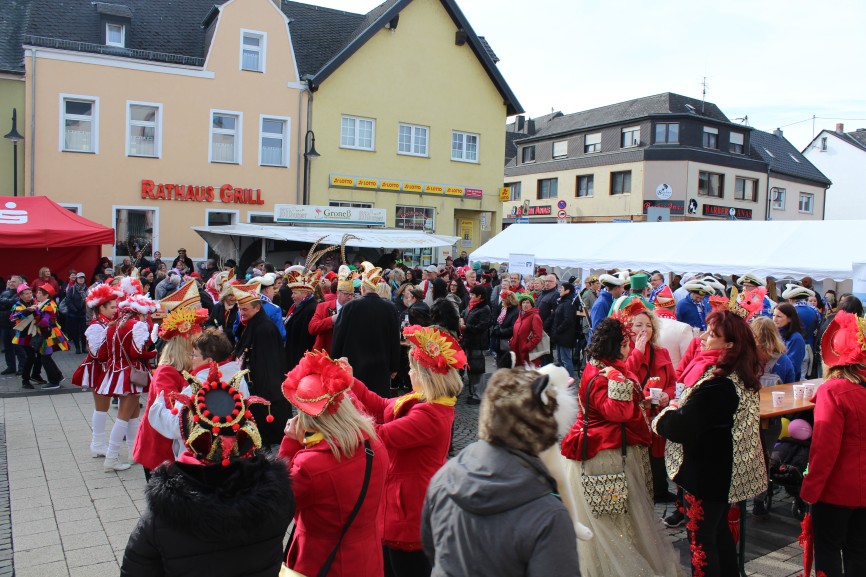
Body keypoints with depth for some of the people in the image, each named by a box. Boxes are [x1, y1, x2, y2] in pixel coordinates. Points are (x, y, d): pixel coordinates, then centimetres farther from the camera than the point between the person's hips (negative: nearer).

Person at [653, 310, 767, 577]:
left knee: (701, 537, 6)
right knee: (721, 530, 24)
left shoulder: (716, 386, -30)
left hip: (707, 474, -9)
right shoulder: (743, 378, 2)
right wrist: (681, 408, 1)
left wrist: (667, 413, -8)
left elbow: (682, 429, -28)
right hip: (728, 472, 9)